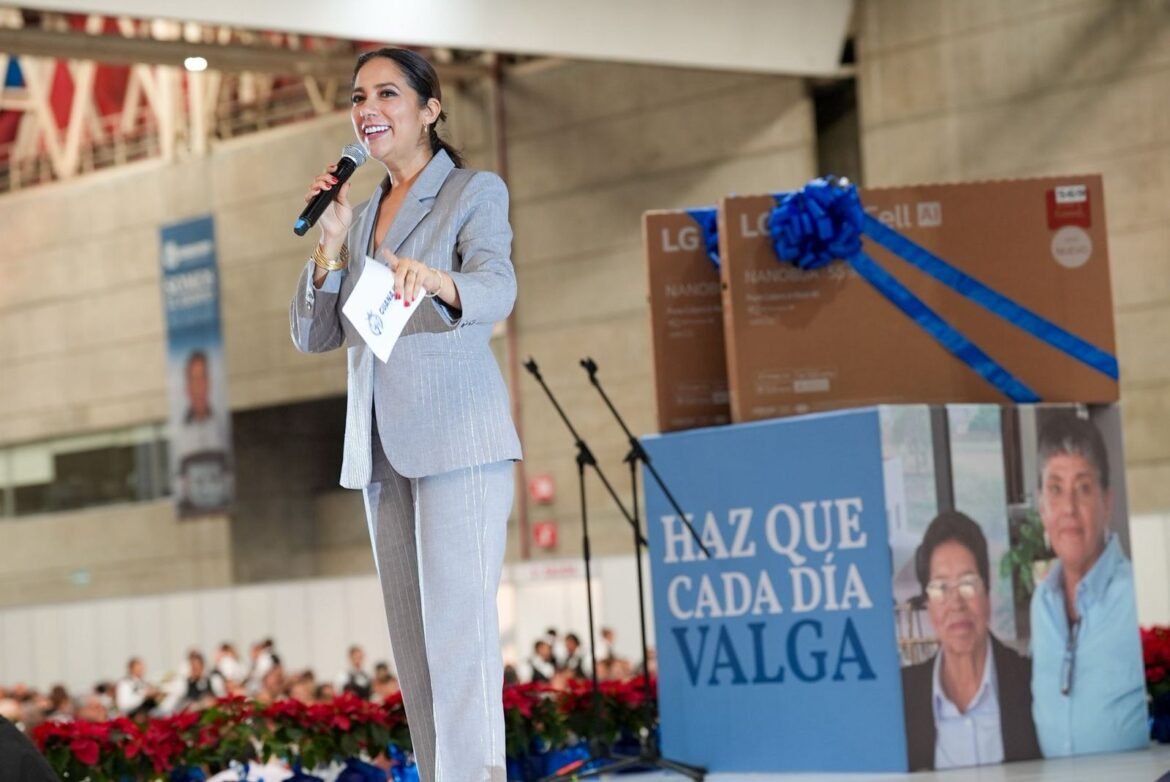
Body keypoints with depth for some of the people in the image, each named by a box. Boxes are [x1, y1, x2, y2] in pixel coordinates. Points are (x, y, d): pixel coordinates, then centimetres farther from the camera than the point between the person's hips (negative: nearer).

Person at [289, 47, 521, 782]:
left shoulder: (476, 192, -2)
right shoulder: (363, 217, 17)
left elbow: (495, 290, -21)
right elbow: (314, 335, 13)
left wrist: (432, 279, -43)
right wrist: (331, 241, -1)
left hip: (458, 443, -7)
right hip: (381, 450, 7)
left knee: (459, 635, -13)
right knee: (414, 644, 7)